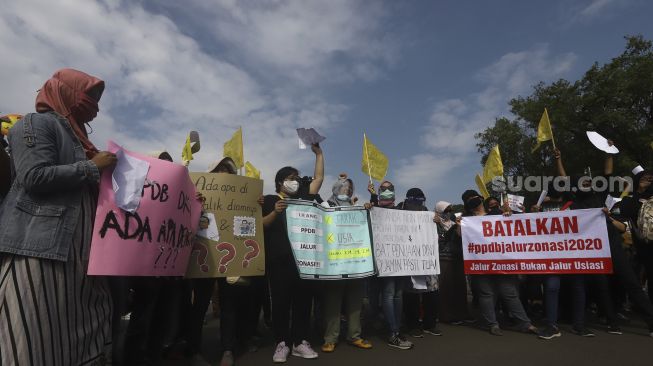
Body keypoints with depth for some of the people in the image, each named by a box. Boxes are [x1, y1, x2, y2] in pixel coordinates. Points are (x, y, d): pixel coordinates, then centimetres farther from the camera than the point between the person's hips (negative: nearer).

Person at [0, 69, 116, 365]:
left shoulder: (75, 134, 23)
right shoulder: (35, 124, -3)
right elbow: (35, 176, -18)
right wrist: (93, 167, -12)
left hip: (76, 248, 9)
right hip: (40, 245, -8)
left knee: (82, 330, 7)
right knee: (38, 335, -4)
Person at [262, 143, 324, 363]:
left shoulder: (303, 198, 15)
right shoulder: (270, 200, 6)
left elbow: (319, 178, 16)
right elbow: (261, 226, 0)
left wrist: (318, 153, 13)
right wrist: (275, 212, -16)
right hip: (279, 260, -3)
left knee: (303, 300, 7)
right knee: (280, 301, 2)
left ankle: (300, 342, 17)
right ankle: (282, 343, 14)